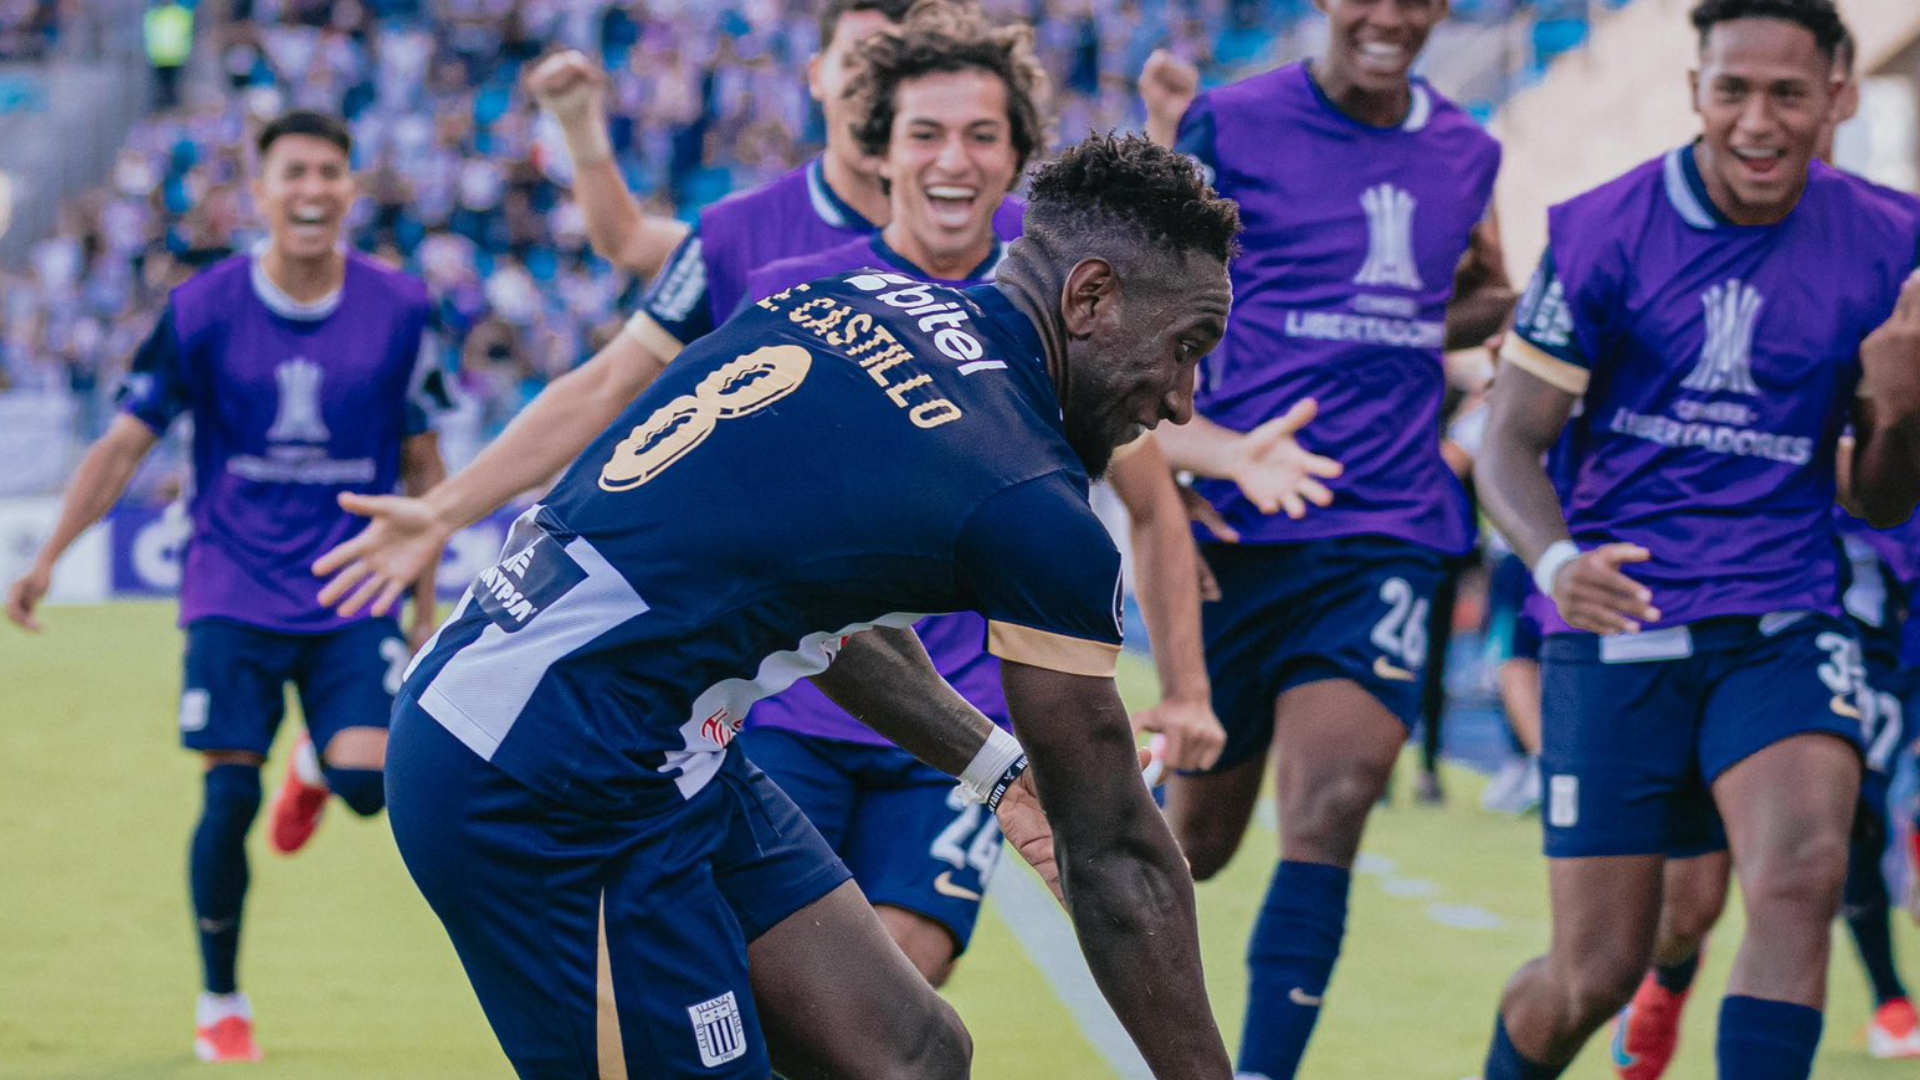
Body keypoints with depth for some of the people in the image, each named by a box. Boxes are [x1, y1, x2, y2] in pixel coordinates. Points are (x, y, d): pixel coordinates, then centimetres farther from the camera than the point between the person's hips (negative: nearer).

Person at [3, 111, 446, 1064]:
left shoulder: (399, 309, -2)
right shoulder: (203, 309, -6)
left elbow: (420, 465, 8)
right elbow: (126, 443, -2)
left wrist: (423, 598, 9)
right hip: (234, 592, -1)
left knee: (368, 785, -15)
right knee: (229, 798, -6)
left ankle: (318, 768, 26)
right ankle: (219, 1003, 15)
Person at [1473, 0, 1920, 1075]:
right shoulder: (1601, 233, -8)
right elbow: (1512, 441, -5)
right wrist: (1557, 561, -27)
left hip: (1784, 627, 1)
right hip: (1619, 627, -1)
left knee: (1801, 877, -27)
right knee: (1597, 974, 1)